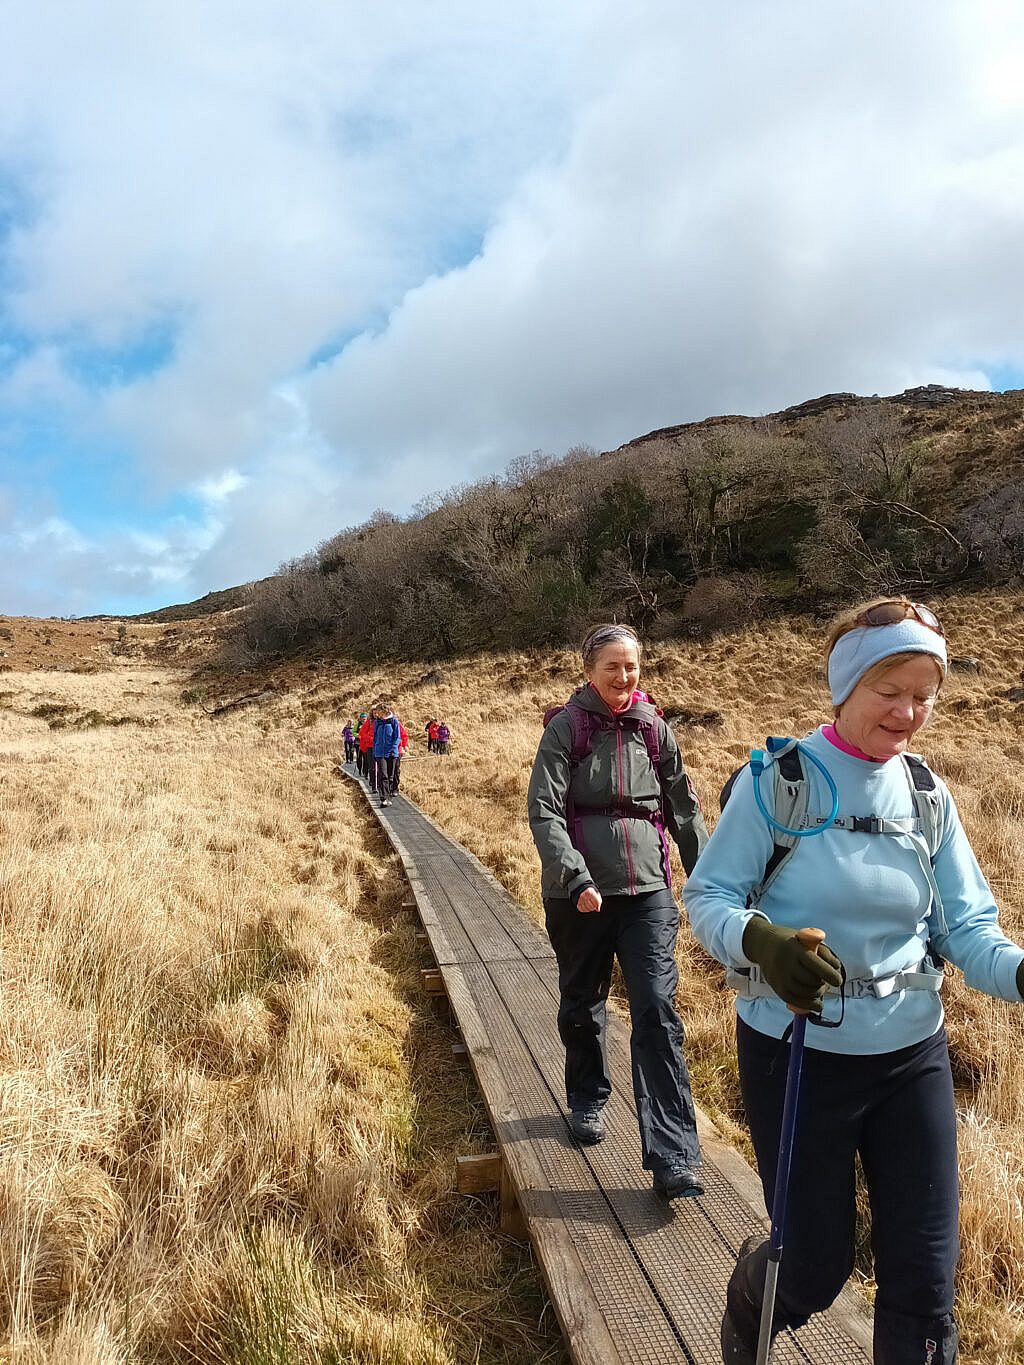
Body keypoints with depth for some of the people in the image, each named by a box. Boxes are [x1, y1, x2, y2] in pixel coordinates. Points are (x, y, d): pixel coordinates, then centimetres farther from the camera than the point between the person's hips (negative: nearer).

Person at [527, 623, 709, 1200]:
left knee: (658, 1012, -8)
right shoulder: (566, 728, -5)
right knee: (583, 1006, 16)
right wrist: (576, 879, -22)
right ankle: (588, 1101, 42)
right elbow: (544, 812, -11)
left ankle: (674, 1159, -3)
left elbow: (684, 809, 11)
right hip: (580, 893, -1)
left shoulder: (655, 728, 4)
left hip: (648, 891, 1)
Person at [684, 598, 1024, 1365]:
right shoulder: (777, 779, -14)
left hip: (912, 1057, 4)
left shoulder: (928, 796, 0)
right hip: (796, 1055, -4)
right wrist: (762, 940, -32)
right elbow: (707, 898, -11)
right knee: (816, 1267, 12)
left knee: (926, 1278, 10)